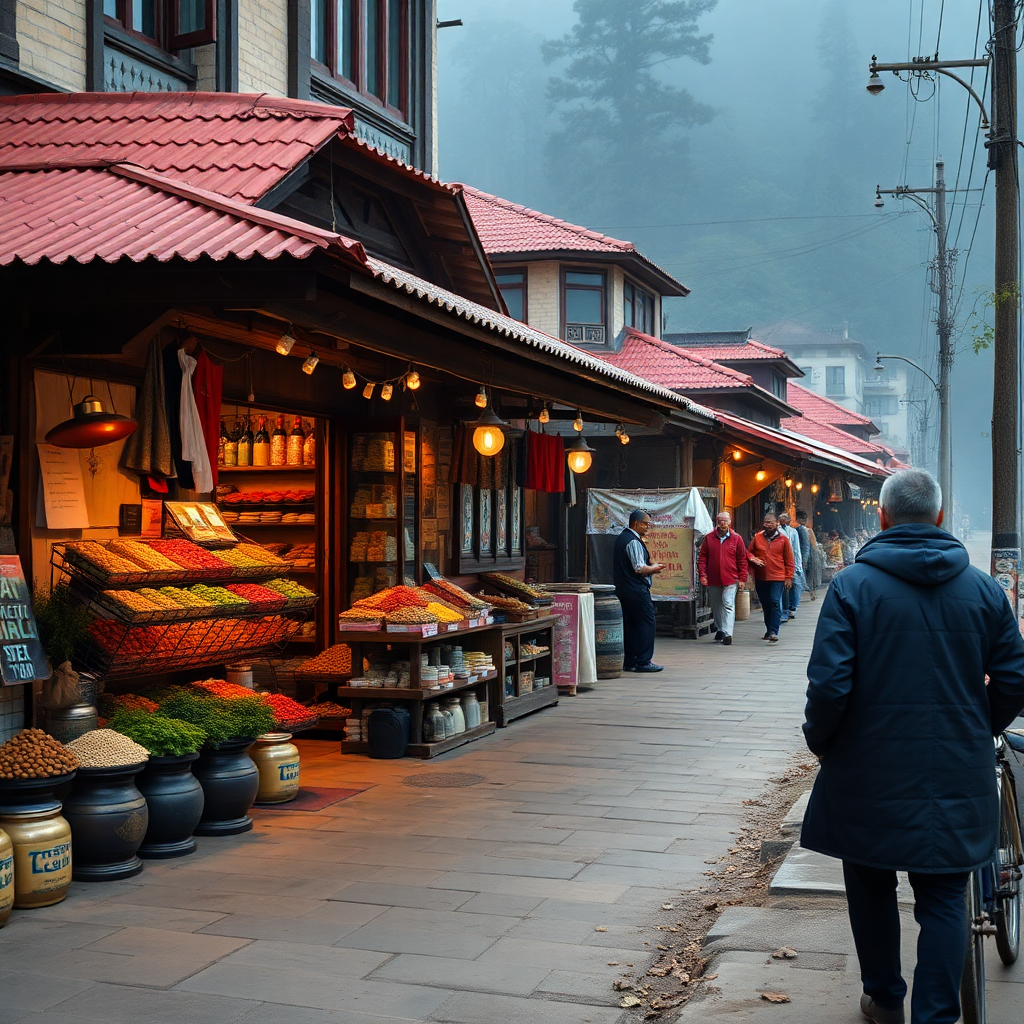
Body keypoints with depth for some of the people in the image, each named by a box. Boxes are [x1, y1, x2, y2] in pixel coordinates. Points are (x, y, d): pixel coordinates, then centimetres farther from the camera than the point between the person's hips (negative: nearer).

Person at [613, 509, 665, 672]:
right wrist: (654, 568, -4)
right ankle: (643, 662, -4)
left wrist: (650, 566, 16)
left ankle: (629, 661, 14)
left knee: (629, 624, 11)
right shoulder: (633, 541, -16)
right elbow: (639, 568, -22)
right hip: (637, 591, -10)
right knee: (646, 623, -5)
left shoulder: (622, 538, 16)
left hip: (623, 589, 10)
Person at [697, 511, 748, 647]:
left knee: (728, 604, -14)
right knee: (716, 606, 15)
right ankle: (719, 630, 31)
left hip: (731, 579, -3)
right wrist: (702, 574, -5)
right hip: (713, 580, 3)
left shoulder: (737, 539, 1)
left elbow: (742, 560, 3)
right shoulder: (709, 538, 4)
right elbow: (702, 558, 6)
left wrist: (742, 578, -2)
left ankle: (727, 633, -18)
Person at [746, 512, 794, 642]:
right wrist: (753, 559, -7)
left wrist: (788, 577, -3)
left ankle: (774, 632, -15)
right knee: (765, 605, 11)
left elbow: (789, 560, 3)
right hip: (760, 578, 4)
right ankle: (769, 630, 23)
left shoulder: (783, 539, 2)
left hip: (777, 578, -3)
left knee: (775, 603, -13)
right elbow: (749, 552, 17)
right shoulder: (757, 538, 7)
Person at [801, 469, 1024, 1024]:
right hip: (958, 780, 2)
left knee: (872, 887, 17)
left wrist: (820, 742, 2)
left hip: (870, 778, -2)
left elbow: (828, 683, -16)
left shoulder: (852, 585, -10)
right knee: (943, 899, 10)